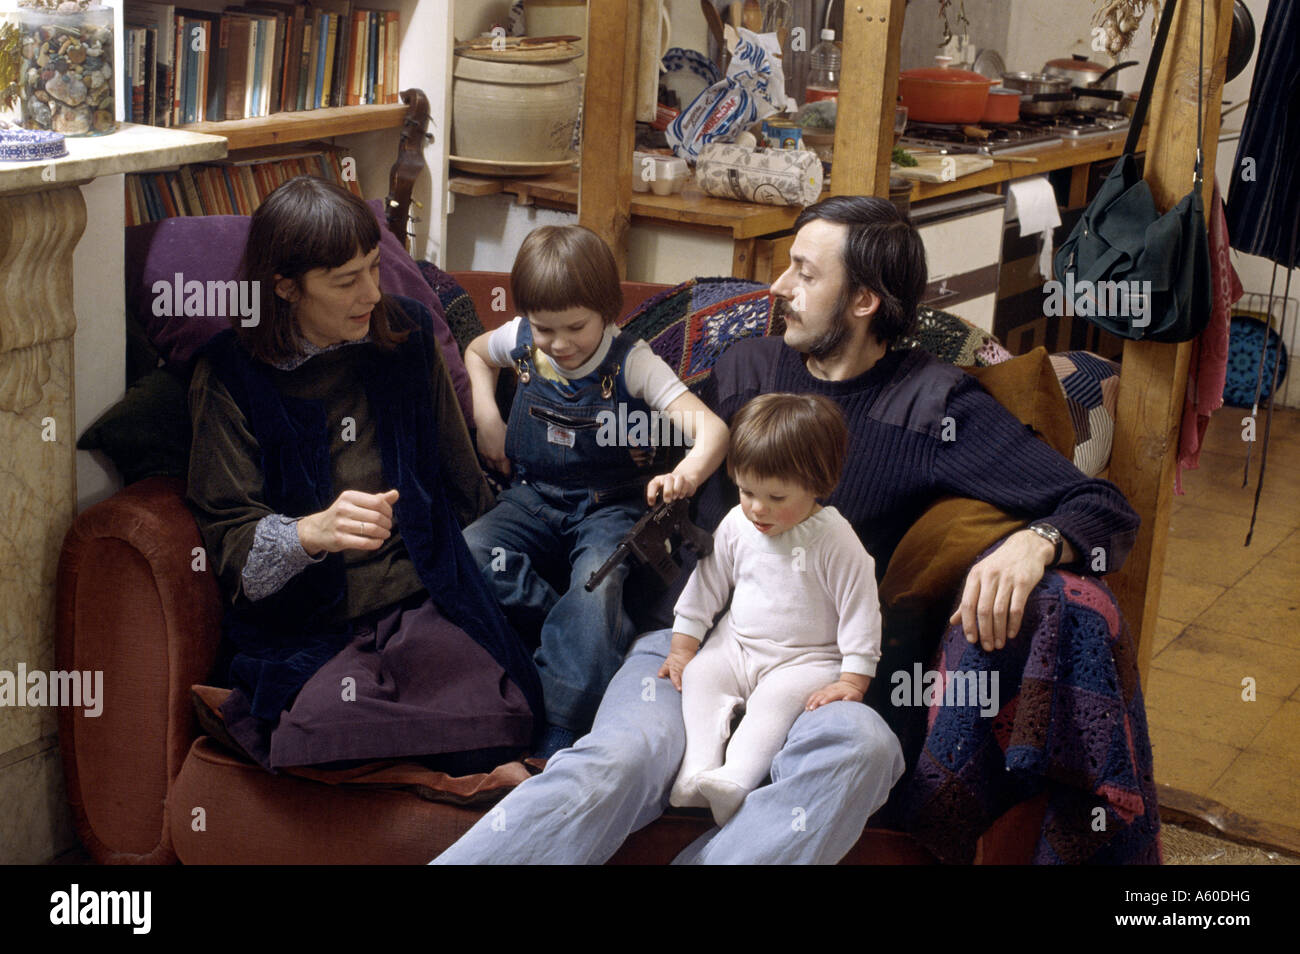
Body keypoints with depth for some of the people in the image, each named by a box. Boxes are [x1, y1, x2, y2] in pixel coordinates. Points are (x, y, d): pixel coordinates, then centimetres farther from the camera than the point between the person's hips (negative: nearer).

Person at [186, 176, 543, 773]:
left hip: (422, 605, 2)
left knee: (493, 730, -28)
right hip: (302, 630, -2)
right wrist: (313, 532, -24)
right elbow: (231, 543, -5)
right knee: (339, 741, -32)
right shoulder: (229, 376, 1)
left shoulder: (406, 336, 12)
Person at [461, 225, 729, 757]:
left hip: (608, 508, -4)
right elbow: (476, 352, 25)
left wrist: (687, 473, -49)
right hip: (533, 497, 5)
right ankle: (608, 636, -22)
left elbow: (711, 427, -25)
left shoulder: (631, 362, -15)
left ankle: (559, 739, -30)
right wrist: (487, 422, 8)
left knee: (596, 587, -35)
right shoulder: (520, 342, -1)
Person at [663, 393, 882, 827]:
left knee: (778, 698, -32)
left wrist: (852, 681, -16)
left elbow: (860, 610, -12)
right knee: (699, 674, -19)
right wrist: (682, 647, 8)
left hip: (806, 658, -5)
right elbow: (706, 586, 9)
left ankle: (736, 778, -44)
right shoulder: (736, 525, -1)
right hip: (736, 644, 5)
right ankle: (698, 767, -29)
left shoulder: (835, 541, -15)